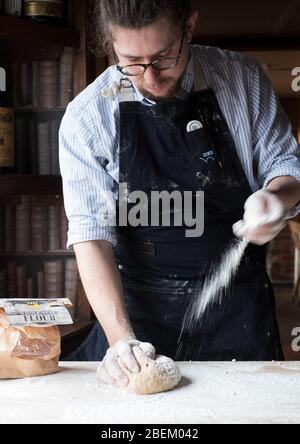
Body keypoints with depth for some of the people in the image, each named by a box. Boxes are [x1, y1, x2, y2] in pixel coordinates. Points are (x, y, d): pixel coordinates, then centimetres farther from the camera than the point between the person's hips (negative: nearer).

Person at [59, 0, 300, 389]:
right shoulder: (87, 118, -10)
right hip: (139, 306, -1)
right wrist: (121, 337, -24)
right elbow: (92, 234, -13)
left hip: (237, 306, 1)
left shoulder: (243, 79, -5)